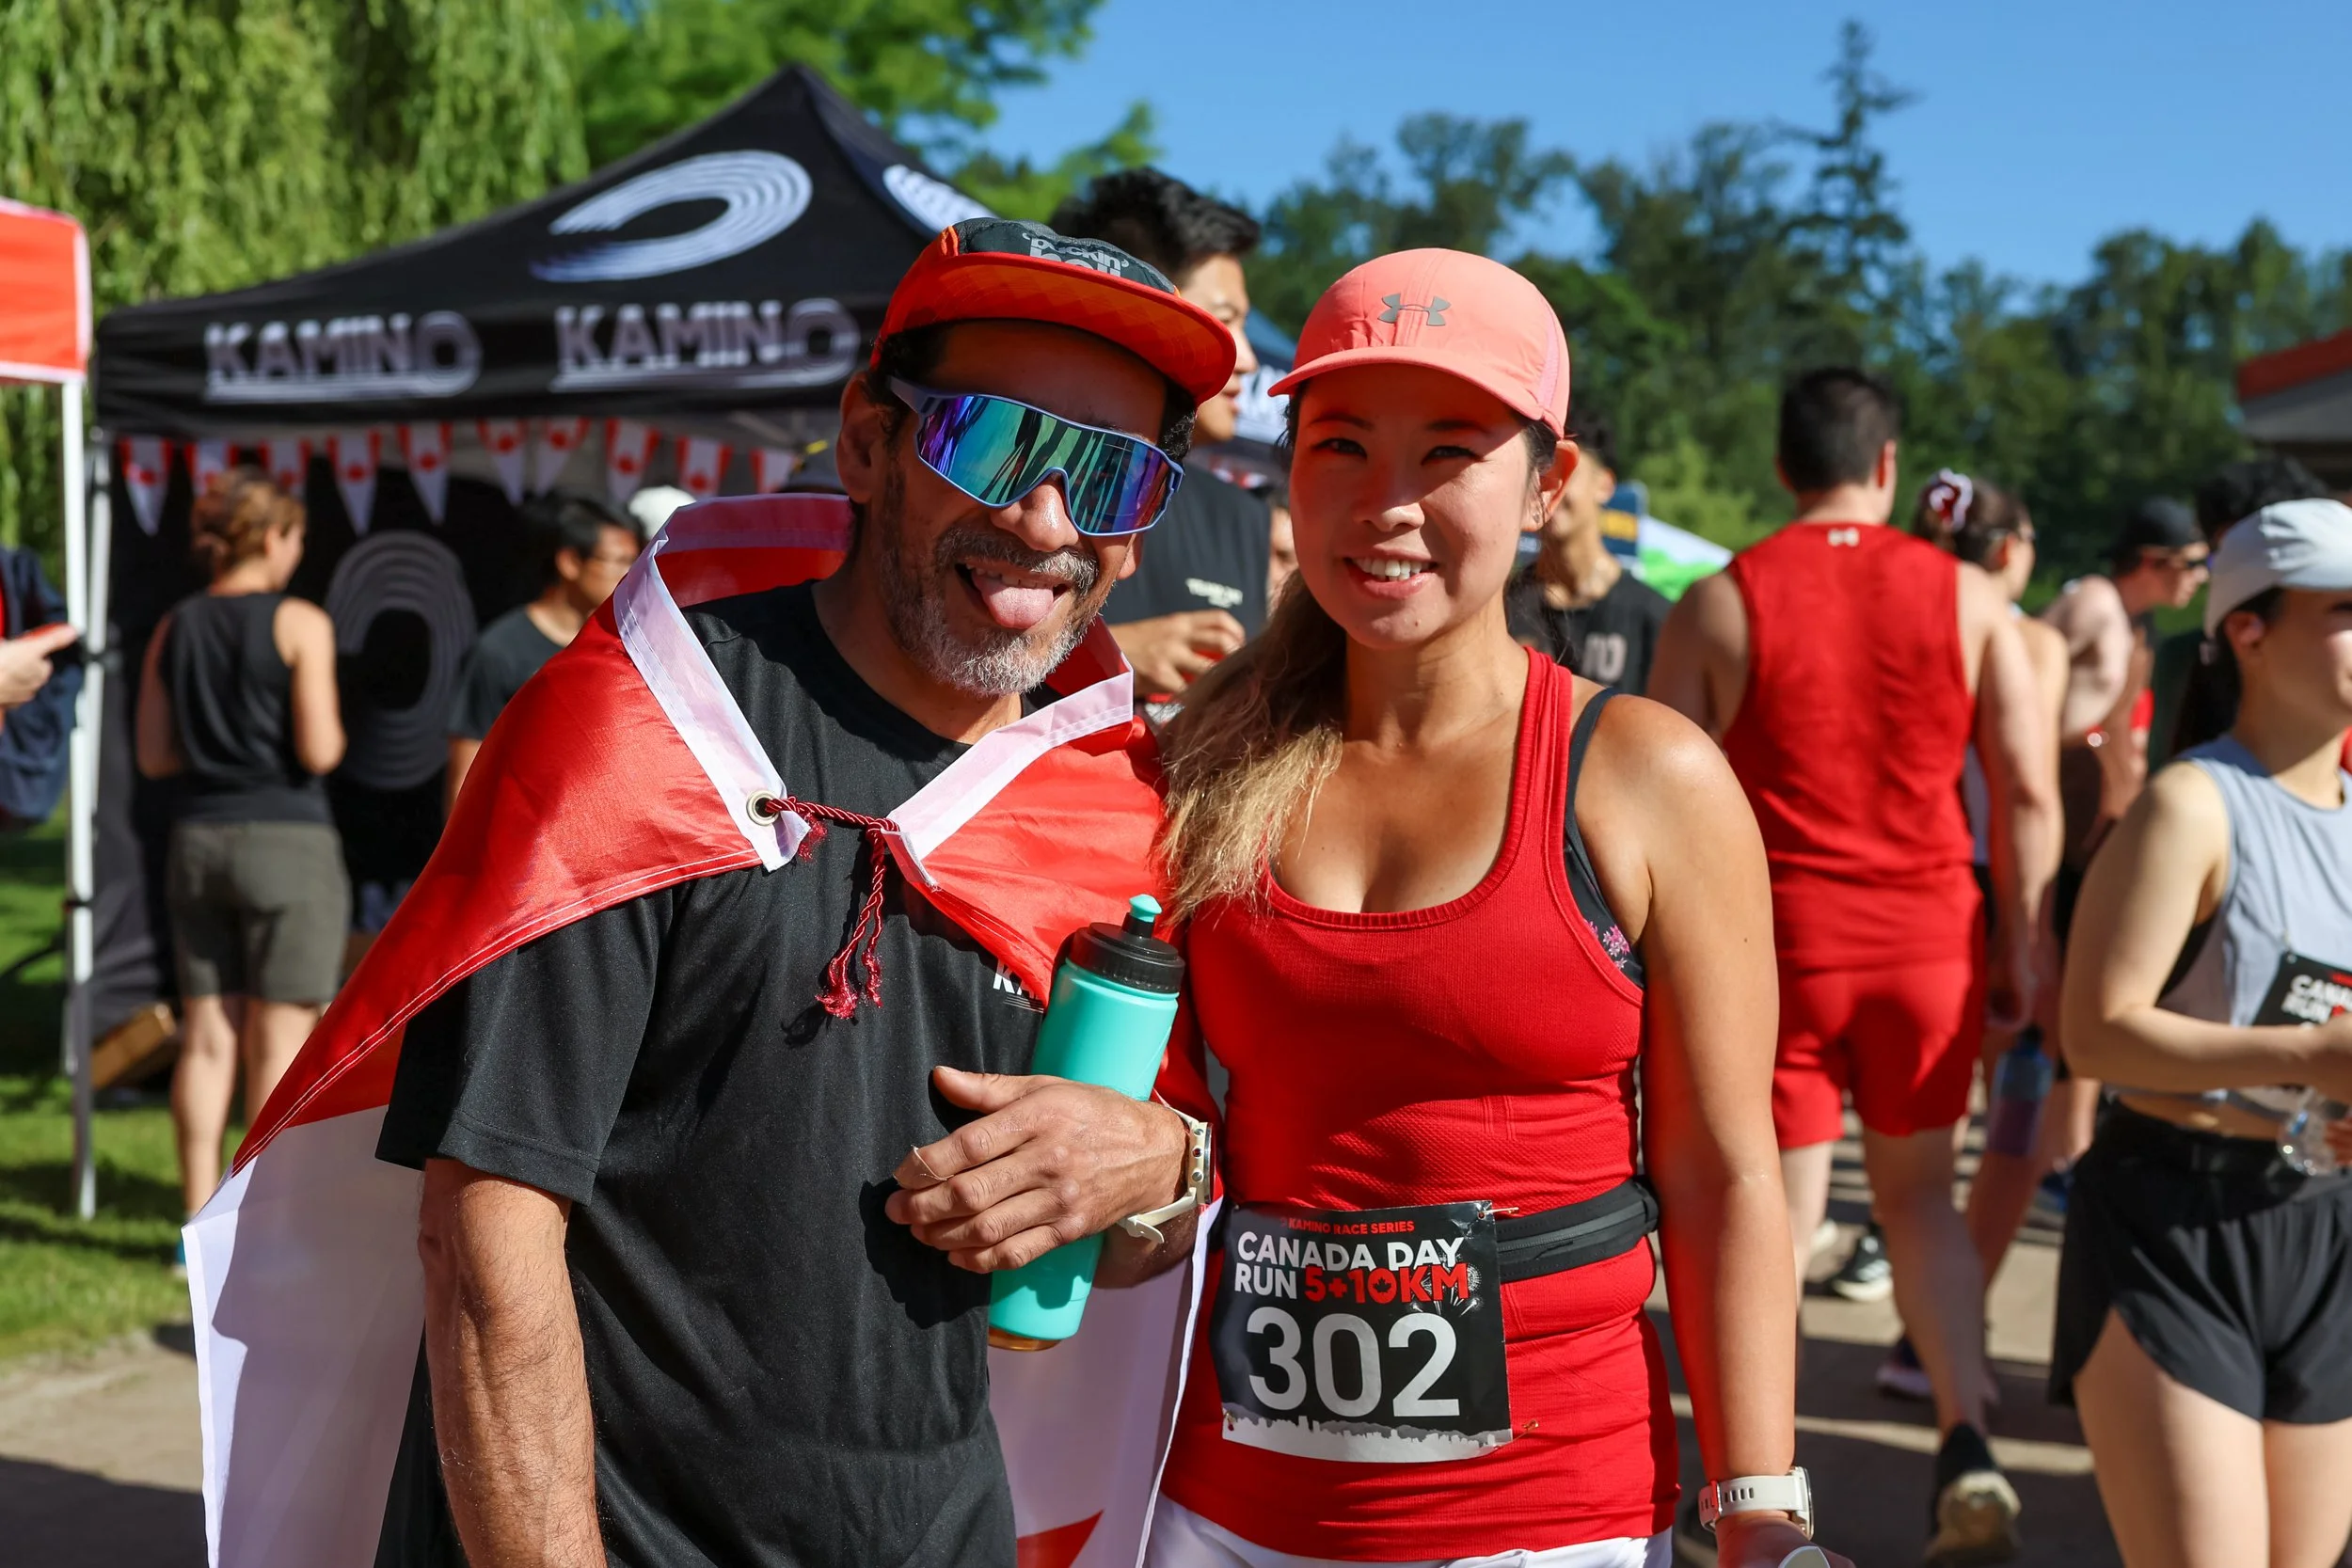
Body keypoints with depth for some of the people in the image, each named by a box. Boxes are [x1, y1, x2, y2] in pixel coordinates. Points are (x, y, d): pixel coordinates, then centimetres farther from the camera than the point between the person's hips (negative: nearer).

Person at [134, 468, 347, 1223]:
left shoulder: (174, 628, 7)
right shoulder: (299, 623, -9)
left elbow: (153, 756, 8)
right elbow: (319, 751, -14)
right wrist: (329, 729, 7)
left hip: (199, 840, 5)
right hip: (288, 842, -5)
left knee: (206, 1038, 9)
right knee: (280, 1042, 1)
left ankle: (201, 1223, 13)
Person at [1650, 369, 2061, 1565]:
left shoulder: (1718, 603, -2)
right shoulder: (1968, 598, 2)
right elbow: (2027, 794, 0)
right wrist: (2019, 947, 7)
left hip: (1775, 939, -1)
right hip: (1928, 940, 2)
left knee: (1775, 1215, 7)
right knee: (1918, 1195, 19)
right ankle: (1967, 1447, 6)